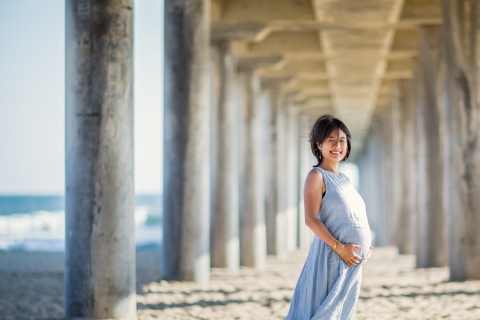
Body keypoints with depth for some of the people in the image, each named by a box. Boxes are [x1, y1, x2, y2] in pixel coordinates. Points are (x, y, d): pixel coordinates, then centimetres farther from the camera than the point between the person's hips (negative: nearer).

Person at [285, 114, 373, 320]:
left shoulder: (344, 180, 17)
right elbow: (311, 220, -16)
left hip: (352, 261, 8)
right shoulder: (317, 176, -7)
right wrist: (339, 247, -22)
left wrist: (365, 246, 6)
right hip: (332, 257, -8)